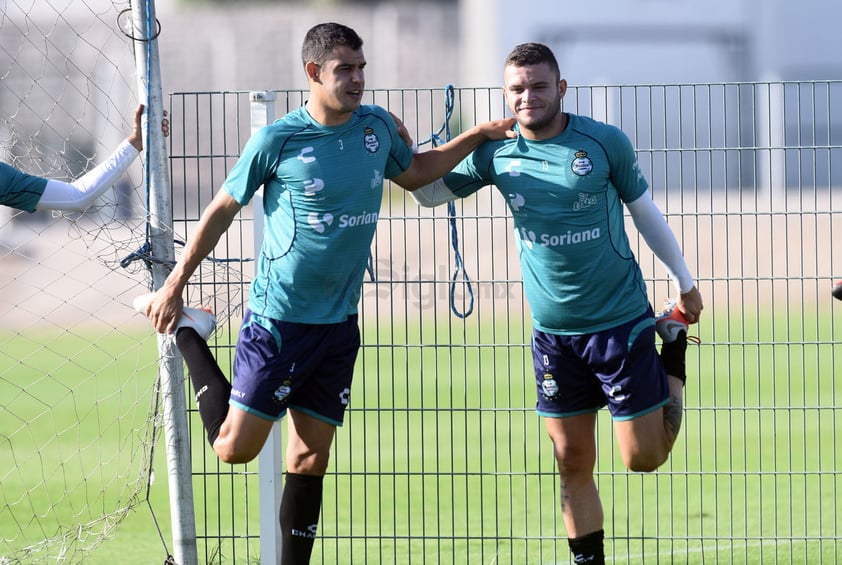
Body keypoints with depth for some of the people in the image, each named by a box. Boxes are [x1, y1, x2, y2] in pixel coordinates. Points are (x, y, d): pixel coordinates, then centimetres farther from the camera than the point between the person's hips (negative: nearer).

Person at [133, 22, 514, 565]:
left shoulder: (378, 127, 4)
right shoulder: (275, 142, -11)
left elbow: (415, 172, 25)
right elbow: (222, 210, 0)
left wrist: (479, 135, 15)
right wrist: (175, 284, 4)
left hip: (339, 324, 4)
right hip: (277, 318, -4)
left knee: (310, 458, 5)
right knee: (236, 446, -3)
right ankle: (188, 336, 17)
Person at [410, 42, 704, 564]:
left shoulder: (606, 143, -9)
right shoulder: (495, 152, -2)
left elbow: (644, 211, 5)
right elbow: (432, 192, 11)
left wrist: (686, 281, 13)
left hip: (621, 320, -2)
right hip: (553, 334, 2)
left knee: (643, 457, 2)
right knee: (574, 464, 3)